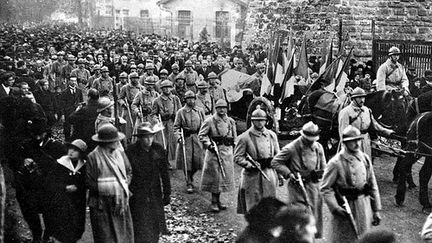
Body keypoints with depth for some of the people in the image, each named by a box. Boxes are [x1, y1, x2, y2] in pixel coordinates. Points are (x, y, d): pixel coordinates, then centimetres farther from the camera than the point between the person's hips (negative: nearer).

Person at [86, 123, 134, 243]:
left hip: (121, 202, 5)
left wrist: (125, 183, -1)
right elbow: (89, 182, -12)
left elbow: (129, 171, 17)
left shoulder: (120, 154, 5)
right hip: (101, 206, -5)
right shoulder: (93, 157, -12)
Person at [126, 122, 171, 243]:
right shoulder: (130, 151, -10)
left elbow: (164, 173, 6)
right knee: (140, 227, -4)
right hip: (137, 195, -3)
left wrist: (167, 193, 7)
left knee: (154, 228, 10)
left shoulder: (159, 150, -1)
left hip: (155, 193, 3)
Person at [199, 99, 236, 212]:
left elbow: (234, 137, 19)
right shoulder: (209, 121, -6)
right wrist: (208, 144, -16)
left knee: (225, 176, 9)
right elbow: (201, 135, -5)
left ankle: (217, 200, 21)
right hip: (214, 151, -5)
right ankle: (214, 202, 3)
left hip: (227, 151, 5)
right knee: (215, 176, -4)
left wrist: (232, 147, 13)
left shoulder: (231, 121, 9)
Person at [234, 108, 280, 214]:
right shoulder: (244, 137, -4)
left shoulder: (272, 135, 10)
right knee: (253, 206, 0)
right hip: (252, 176, -4)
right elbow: (237, 157, -5)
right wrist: (250, 165, -20)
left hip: (269, 175, 4)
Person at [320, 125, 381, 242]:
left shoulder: (365, 159, 4)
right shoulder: (336, 163, -13)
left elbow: (373, 185, 10)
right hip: (345, 209, -5)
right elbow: (325, 188, -12)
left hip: (365, 208, 5)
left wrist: (376, 210, 9)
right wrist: (335, 208, -21)